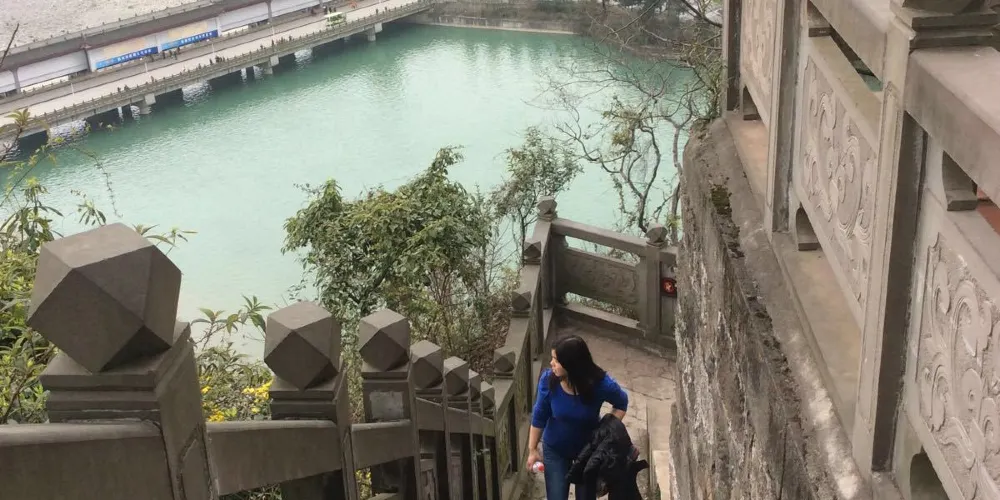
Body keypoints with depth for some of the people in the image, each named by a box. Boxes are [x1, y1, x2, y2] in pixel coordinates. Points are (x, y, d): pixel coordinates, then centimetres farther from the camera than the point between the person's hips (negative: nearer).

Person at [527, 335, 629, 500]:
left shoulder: (601, 384, -30)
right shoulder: (548, 380, -26)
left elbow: (621, 404, -6)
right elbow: (539, 416, -10)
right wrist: (532, 449, -2)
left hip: (589, 449, 0)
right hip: (555, 450, 0)